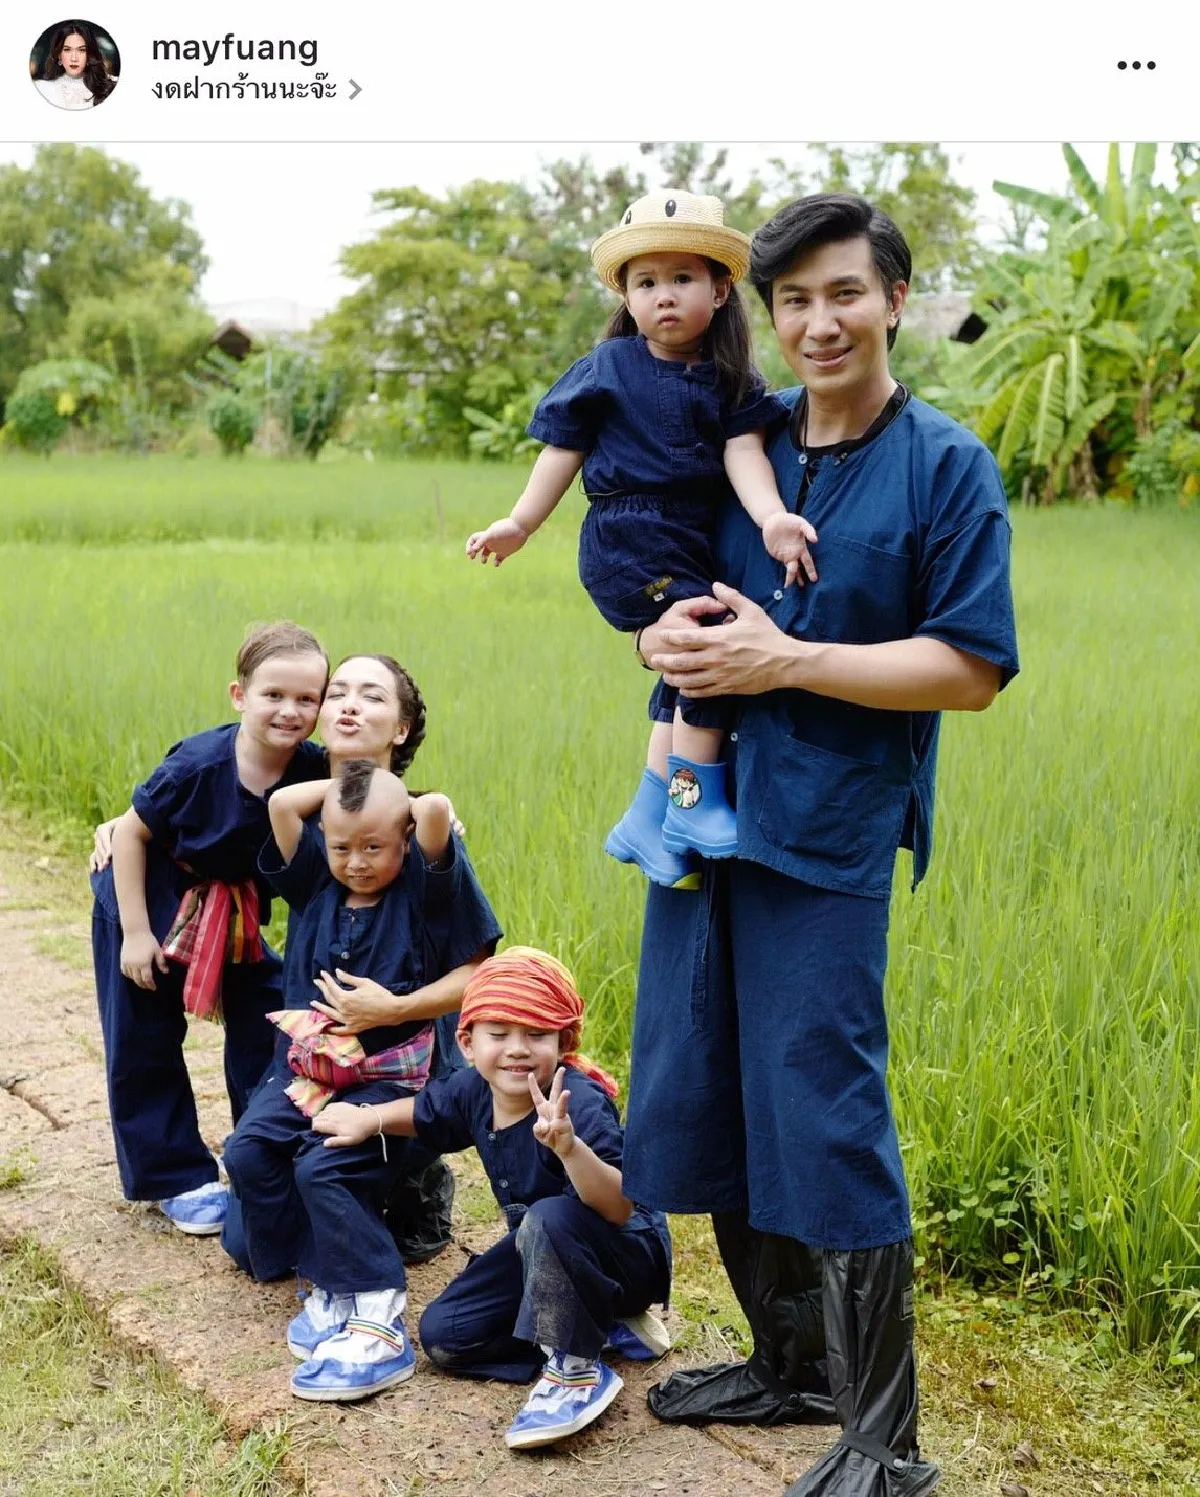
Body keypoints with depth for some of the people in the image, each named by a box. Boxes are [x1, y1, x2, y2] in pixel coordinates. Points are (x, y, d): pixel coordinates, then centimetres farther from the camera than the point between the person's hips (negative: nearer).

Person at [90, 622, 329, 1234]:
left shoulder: (315, 771, -21)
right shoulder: (199, 764, -31)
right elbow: (131, 831, -19)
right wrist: (134, 933, -17)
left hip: (235, 909, 4)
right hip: (150, 900, -3)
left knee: (265, 1016, 3)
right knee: (144, 1042, 4)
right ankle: (176, 1177, 20)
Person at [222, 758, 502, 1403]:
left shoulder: (423, 889, -8)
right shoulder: (314, 885, 3)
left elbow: (472, 977, -17)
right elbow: (282, 804, -8)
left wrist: (396, 1008, -18)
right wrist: (349, 783, 2)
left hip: (392, 1076, -6)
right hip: (308, 1066, 6)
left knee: (322, 1166, -25)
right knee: (248, 1151, -14)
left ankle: (378, 1323, -19)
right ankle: (328, 1287, -3)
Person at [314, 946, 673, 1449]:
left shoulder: (577, 1103, -32)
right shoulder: (473, 1091, -10)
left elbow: (621, 1208, -45)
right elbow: (425, 1111, 16)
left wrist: (568, 1146, -60)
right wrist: (369, 1119, 5)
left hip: (628, 1255, -8)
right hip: (543, 1254, 8)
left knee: (550, 1218, -38)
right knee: (442, 1335, 2)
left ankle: (577, 1371, -18)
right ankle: (602, 1326, 5)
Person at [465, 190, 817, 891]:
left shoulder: (730, 379, 7)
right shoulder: (609, 367, -1)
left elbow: (744, 450, -6)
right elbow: (565, 448, 3)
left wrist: (772, 516, -24)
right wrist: (520, 524, 3)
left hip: (693, 547, 6)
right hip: (629, 542, -6)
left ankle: (647, 820, 27)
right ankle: (695, 805, -7)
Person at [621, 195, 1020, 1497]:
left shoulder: (945, 465, -4)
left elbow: (971, 671, -10)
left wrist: (786, 661, -16)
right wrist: (670, 633, -3)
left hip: (827, 834, -6)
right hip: (704, 807, 6)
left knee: (825, 1118, -4)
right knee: (716, 1102, 13)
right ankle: (792, 1366, 32)